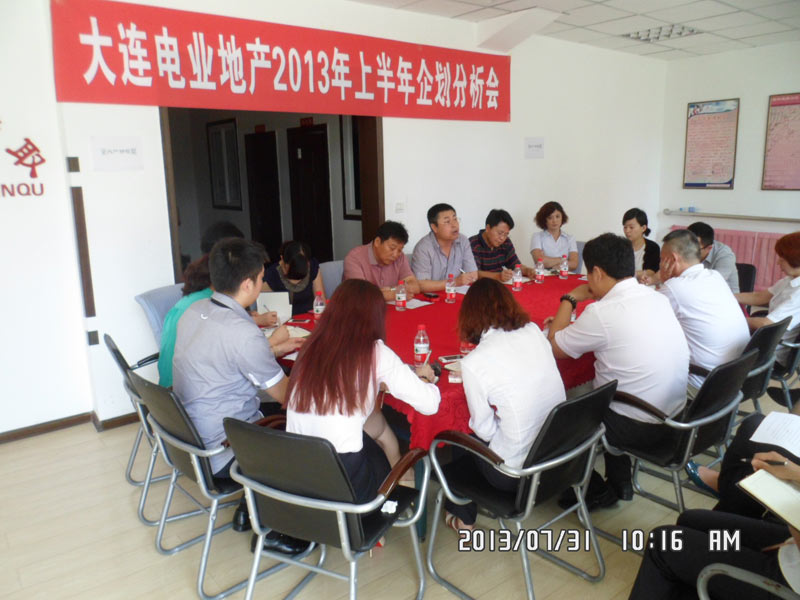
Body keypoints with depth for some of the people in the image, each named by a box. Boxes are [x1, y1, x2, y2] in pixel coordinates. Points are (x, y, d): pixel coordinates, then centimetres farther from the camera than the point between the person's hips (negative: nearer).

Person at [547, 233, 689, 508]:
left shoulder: (602, 313, -24)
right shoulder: (659, 298, 0)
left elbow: (555, 347, -9)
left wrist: (569, 300, 1)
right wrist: (574, 324, 17)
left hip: (639, 429, -7)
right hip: (675, 417, 8)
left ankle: (596, 492, 26)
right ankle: (619, 483, 36)